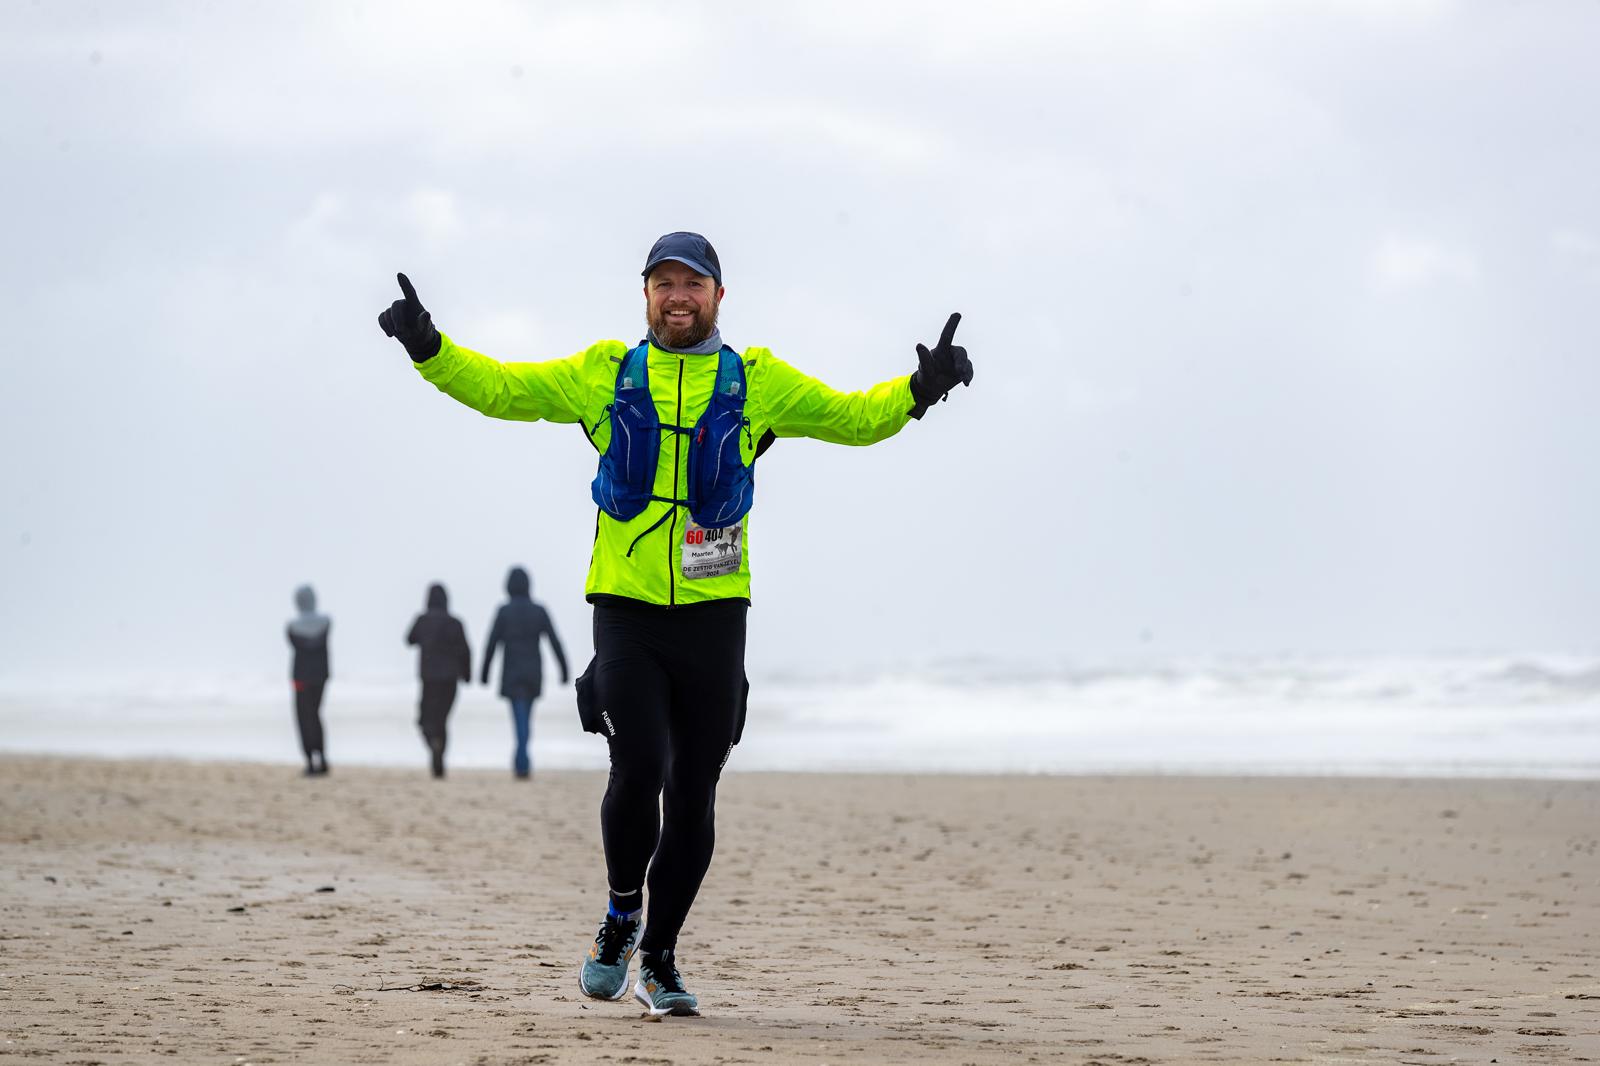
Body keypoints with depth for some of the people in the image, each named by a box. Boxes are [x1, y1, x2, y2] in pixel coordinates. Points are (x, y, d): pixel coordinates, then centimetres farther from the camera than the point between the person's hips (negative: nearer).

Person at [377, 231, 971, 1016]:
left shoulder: (757, 383, 8)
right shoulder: (605, 374, 8)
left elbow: (857, 418, 6)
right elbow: (500, 388, 6)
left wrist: (920, 389, -12)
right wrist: (429, 349, -9)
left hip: (713, 612, 1)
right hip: (625, 610, -1)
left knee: (692, 797, 4)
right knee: (639, 771, -17)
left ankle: (657, 959, 18)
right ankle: (622, 914, 8)